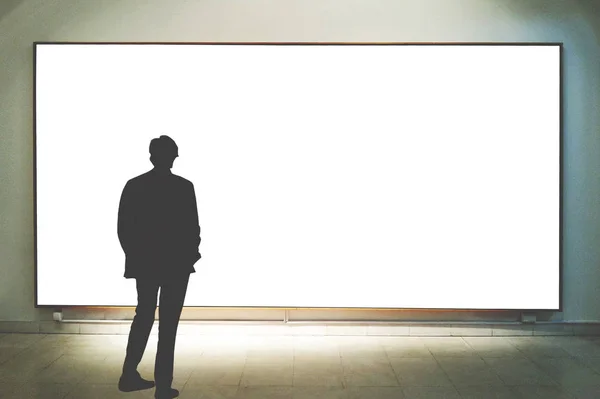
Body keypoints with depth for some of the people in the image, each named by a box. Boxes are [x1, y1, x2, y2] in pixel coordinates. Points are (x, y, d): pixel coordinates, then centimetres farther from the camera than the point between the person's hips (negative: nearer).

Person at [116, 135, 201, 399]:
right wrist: (190, 255, 8)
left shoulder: (133, 185, -2)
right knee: (168, 323, 5)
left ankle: (129, 375, 22)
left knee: (143, 316, 20)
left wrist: (134, 255, 15)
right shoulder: (184, 187, -11)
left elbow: (123, 228, 0)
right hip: (176, 263, -3)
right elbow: (193, 228, -10)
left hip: (143, 262, 4)